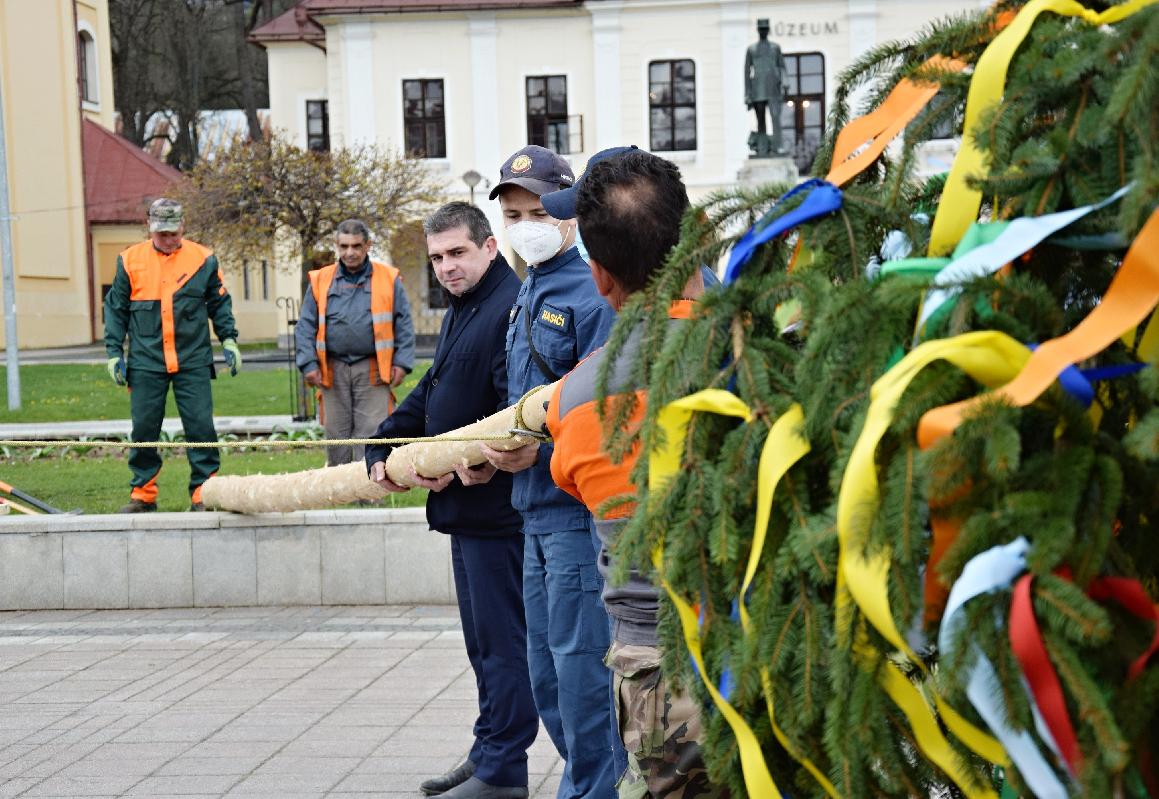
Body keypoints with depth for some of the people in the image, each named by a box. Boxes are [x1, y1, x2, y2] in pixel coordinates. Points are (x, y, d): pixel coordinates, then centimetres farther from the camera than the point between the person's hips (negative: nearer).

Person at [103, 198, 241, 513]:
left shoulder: (203, 259, 3)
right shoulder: (130, 260, 4)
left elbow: (219, 304, 13)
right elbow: (116, 309, 10)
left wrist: (229, 339, 5)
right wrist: (114, 351, 5)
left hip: (193, 361, -1)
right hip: (145, 362, 1)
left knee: (201, 426, -4)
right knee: (144, 428, 4)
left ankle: (203, 493, 2)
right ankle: (142, 493, 15)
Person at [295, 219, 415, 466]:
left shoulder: (389, 279, 4)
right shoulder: (321, 281, 7)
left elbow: (404, 325, 5)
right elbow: (305, 326, 8)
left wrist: (401, 363, -3)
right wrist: (309, 364, -2)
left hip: (373, 371, -2)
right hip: (333, 372, 2)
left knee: (370, 436, -6)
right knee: (336, 436, 7)